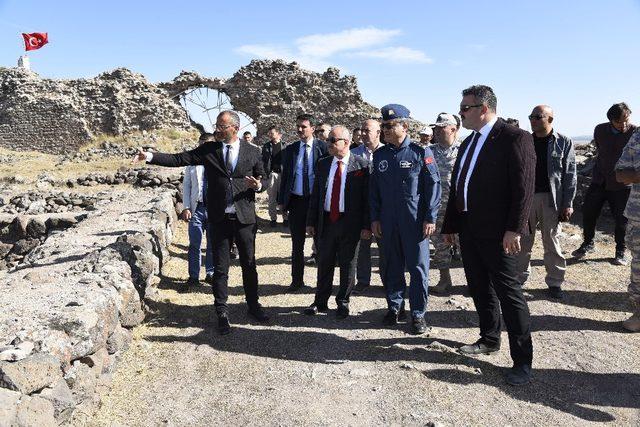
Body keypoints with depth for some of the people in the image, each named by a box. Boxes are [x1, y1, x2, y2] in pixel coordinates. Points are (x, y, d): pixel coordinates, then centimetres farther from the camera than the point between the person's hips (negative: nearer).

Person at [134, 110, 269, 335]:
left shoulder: (252, 152, 2)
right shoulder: (208, 150, 2)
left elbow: (262, 179, 9)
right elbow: (178, 159, -4)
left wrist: (258, 185, -13)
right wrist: (150, 156, -14)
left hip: (244, 217, 0)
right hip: (218, 218, 0)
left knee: (249, 264, 11)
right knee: (220, 268, 6)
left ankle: (253, 305, 30)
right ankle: (222, 312, 19)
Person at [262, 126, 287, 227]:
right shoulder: (266, 146, 8)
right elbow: (264, 160, 7)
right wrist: (267, 172, -3)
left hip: (283, 173, -1)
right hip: (272, 174, 1)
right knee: (272, 198, 3)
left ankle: (285, 218, 13)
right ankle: (273, 218, 11)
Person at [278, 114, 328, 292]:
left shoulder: (322, 148, -3)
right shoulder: (290, 149, 7)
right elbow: (285, 176, 9)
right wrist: (281, 200, 5)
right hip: (296, 200, 3)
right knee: (297, 244, 10)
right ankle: (297, 280, 23)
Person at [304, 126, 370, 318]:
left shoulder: (361, 165, -6)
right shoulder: (323, 164, 7)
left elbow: (367, 197, -6)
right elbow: (315, 194, 9)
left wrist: (366, 225, -9)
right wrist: (311, 221, 6)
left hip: (350, 222, -3)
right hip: (326, 221, 4)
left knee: (347, 264, 9)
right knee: (324, 262, 12)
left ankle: (343, 302, 26)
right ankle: (320, 301, 27)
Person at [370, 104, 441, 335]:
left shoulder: (421, 153, -6)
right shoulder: (379, 155, 7)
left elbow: (433, 186, -5)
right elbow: (374, 189, 11)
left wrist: (430, 218, -9)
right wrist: (375, 218, 7)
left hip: (415, 222, -4)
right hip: (388, 223, 4)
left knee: (418, 268, 4)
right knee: (391, 267, 12)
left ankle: (418, 314, 18)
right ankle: (395, 307, 29)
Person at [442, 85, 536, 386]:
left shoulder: (515, 138, -9)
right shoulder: (468, 142, 15)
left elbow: (524, 187, -16)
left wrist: (514, 229, -21)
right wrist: (450, 225, 16)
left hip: (497, 233, -8)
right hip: (469, 230, 8)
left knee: (508, 291, -2)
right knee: (479, 289, 16)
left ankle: (522, 359, 10)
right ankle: (489, 339, 33)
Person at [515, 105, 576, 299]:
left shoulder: (563, 143, -1)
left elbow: (570, 175, -3)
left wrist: (567, 204, -8)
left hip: (551, 198, -2)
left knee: (552, 241, 6)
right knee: (523, 240, 9)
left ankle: (555, 281, 18)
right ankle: (519, 276, 22)